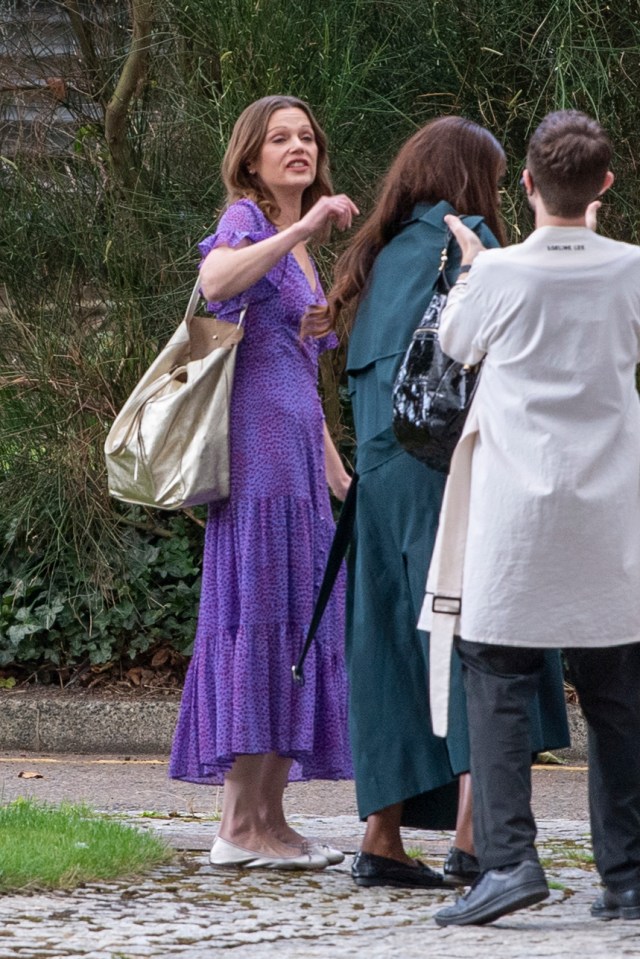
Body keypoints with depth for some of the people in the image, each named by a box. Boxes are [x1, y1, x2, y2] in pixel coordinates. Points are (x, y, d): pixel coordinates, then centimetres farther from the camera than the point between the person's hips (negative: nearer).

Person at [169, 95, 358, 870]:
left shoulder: (299, 250, 23)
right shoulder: (247, 220, -5)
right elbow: (215, 281, -30)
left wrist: (337, 470, 27)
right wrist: (301, 230, -33)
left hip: (296, 452, 9)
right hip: (259, 445, -9)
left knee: (295, 624, 7)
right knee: (259, 615, -11)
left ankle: (267, 819, 9)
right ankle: (241, 825, -12)